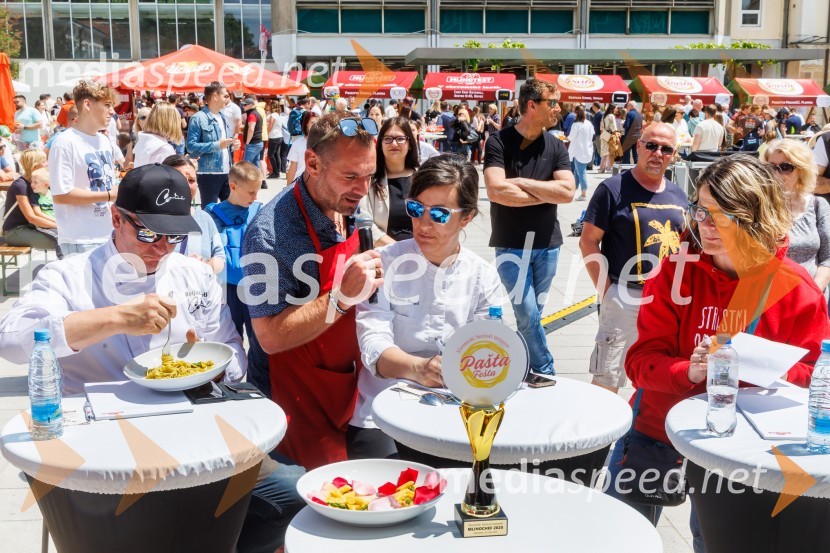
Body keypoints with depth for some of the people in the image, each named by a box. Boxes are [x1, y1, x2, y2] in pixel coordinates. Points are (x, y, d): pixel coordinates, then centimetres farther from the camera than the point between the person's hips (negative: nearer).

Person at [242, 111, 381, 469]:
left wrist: (371, 279, -5)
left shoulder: (346, 212, 0)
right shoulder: (271, 232, -24)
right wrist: (343, 298, -32)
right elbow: (271, 337, -25)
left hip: (346, 394, 7)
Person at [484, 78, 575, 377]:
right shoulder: (499, 142, -7)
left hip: (547, 243, 4)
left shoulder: (556, 146, 4)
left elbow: (567, 191, -9)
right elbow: (496, 191, -21)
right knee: (528, 315, -8)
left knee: (532, 315, 11)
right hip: (511, 245, -4)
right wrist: (546, 194, -11)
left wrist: (523, 183, -14)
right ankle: (546, 374, 6)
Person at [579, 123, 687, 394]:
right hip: (625, 297, -6)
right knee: (607, 381, -5)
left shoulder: (678, 194, 12)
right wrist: (606, 291, -13)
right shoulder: (613, 189, -6)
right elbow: (588, 242, -8)